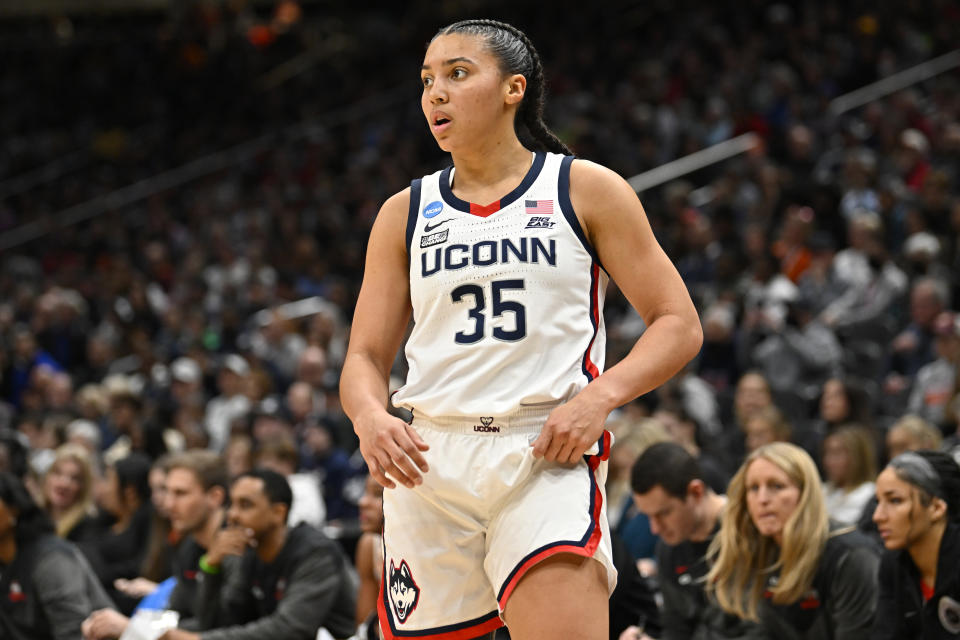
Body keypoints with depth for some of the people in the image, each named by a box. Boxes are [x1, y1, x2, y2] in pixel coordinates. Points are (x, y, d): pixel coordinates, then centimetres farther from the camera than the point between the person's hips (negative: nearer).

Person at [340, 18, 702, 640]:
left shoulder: (585, 190, 6)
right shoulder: (405, 214, 14)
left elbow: (679, 325, 4)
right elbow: (366, 357, 12)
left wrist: (601, 394, -14)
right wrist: (370, 416, -11)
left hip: (547, 454, -4)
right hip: (427, 462, 4)